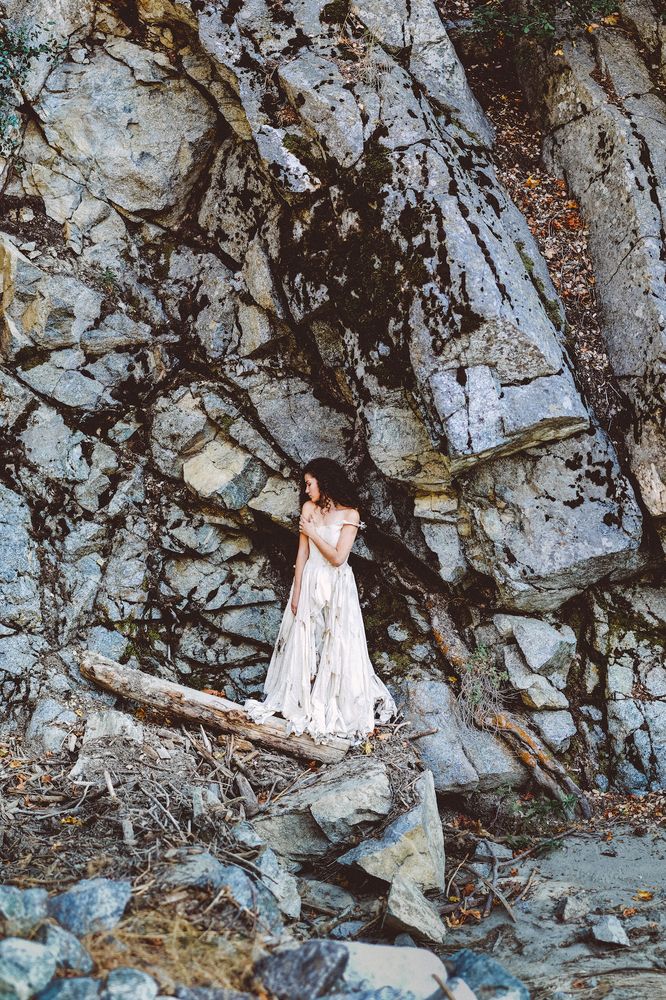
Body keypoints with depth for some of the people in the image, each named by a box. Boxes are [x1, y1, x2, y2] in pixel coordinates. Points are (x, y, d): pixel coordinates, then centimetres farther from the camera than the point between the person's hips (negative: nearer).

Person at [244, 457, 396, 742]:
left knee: (337, 645, 1)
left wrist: (312, 533, -11)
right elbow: (303, 552, 3)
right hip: (310, 582, 4)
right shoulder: (309, 508, 2)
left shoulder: (349, 515, -10)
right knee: (304, 643, 8)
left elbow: (337, 558, -16)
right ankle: (303, 702, 20)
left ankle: (340, 707, 13)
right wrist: (296, 591, 0)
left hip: (337, 586, -4)